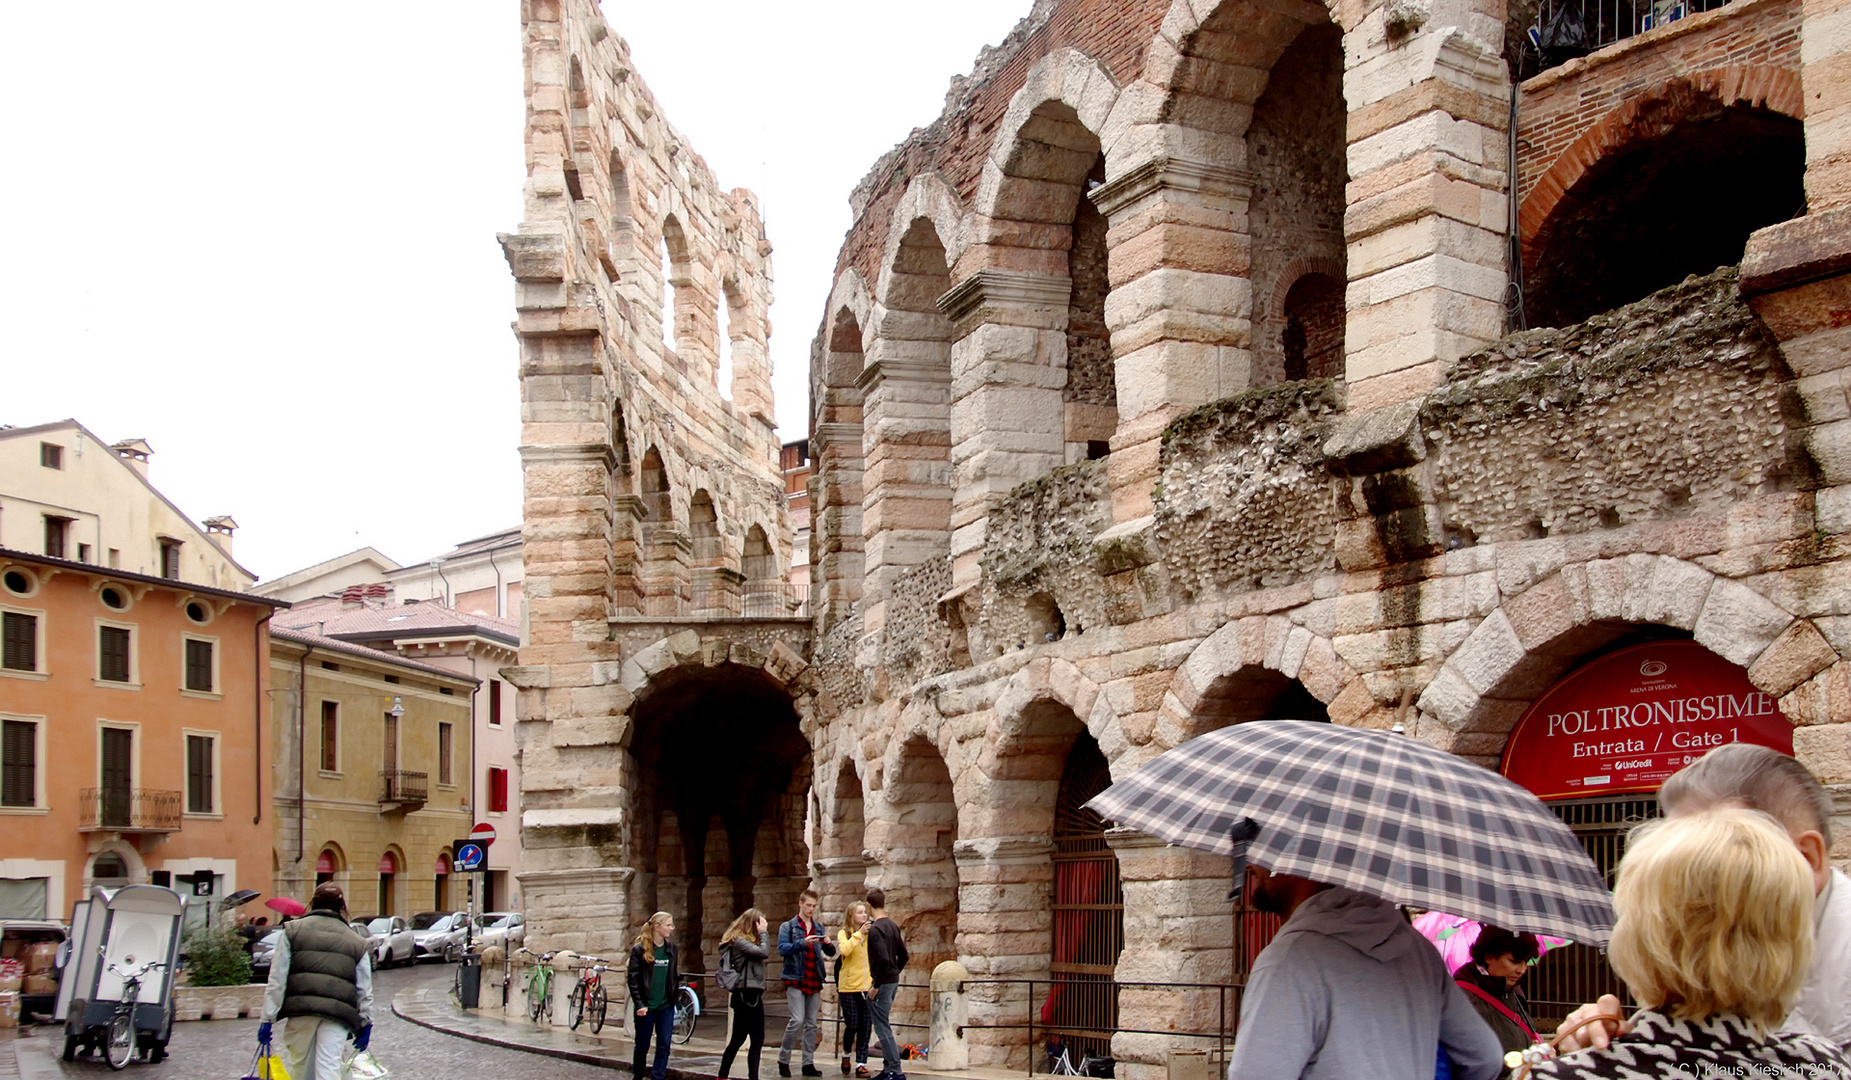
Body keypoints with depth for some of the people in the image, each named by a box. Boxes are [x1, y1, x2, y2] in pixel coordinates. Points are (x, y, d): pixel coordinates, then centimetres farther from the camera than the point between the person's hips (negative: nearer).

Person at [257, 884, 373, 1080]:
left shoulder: (292, 931, 11)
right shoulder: (356, 941, 16)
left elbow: (276, 980, 4)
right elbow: (364, 990, 13)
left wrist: (268, 1019, 3)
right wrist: (365, 1024, 19)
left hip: (300, 1009, -1)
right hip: (338, 1011, 1)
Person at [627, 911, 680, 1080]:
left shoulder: (671, 949, 6)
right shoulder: (639, 950, -7)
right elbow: (633, 979, -9)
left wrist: (673, 996, 7)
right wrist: (639, 1004, -15)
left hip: (666, 1007, 4)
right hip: (646, 1007, -4)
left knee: (664, 1046, -1)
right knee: (642, 1046, 7)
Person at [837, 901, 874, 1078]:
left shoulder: (871, 934, 8)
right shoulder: (844, 934, 0)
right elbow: (845, 950, -21)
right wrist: (859, 934, -18)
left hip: (867, 986, 2)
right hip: (849, 986, -2)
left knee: (865, 1027, 0)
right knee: (852, 1025, 0)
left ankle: (861, 1063, 5)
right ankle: (846, 1054, 26)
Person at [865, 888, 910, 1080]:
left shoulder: (875, 929, -16)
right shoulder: (893, 926, 10)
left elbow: (883, 958, -25)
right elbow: (904, 956, 14)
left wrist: (876, 985, -18)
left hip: (882, 983, -9)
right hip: (893, 981, 9)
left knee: (882, 1028, -5)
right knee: (884, 1027, 16)